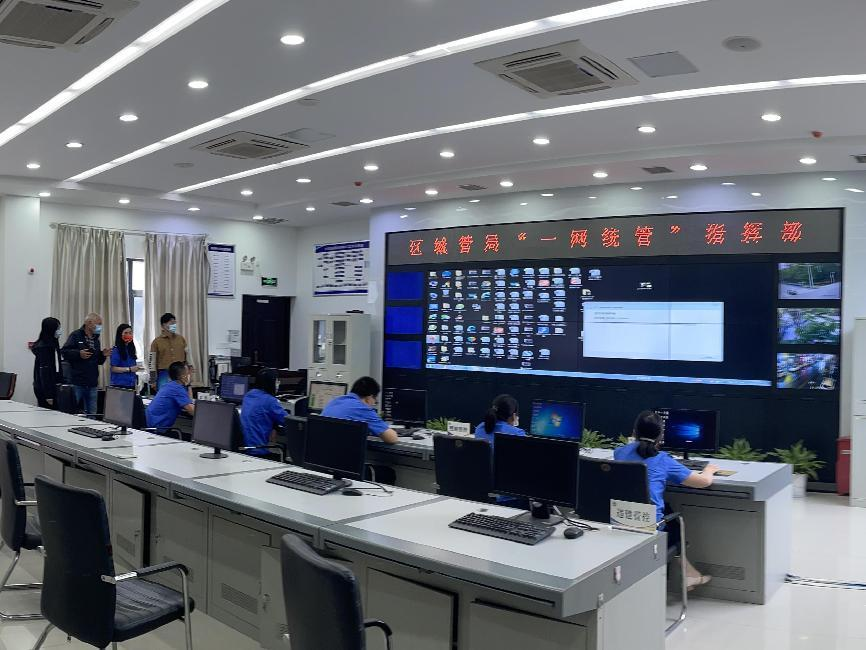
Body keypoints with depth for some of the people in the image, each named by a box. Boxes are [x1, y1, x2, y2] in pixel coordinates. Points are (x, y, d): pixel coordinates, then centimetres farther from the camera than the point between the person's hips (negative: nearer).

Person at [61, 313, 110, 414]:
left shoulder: (96, 339, 17)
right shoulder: (76, 335, -4)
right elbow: (65, 352, -11)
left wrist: (103, 355, 3)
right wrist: (79, 354, -24)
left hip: (92, 384, 7)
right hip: (77, 383, -7)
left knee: (92, 414, 9)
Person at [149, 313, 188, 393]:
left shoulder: (181, 339, 8)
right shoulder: (157, 341, 0)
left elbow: (187, 356, 14)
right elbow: (153, 362, 0)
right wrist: (153, 381, -3)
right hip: (164, 377, -3)